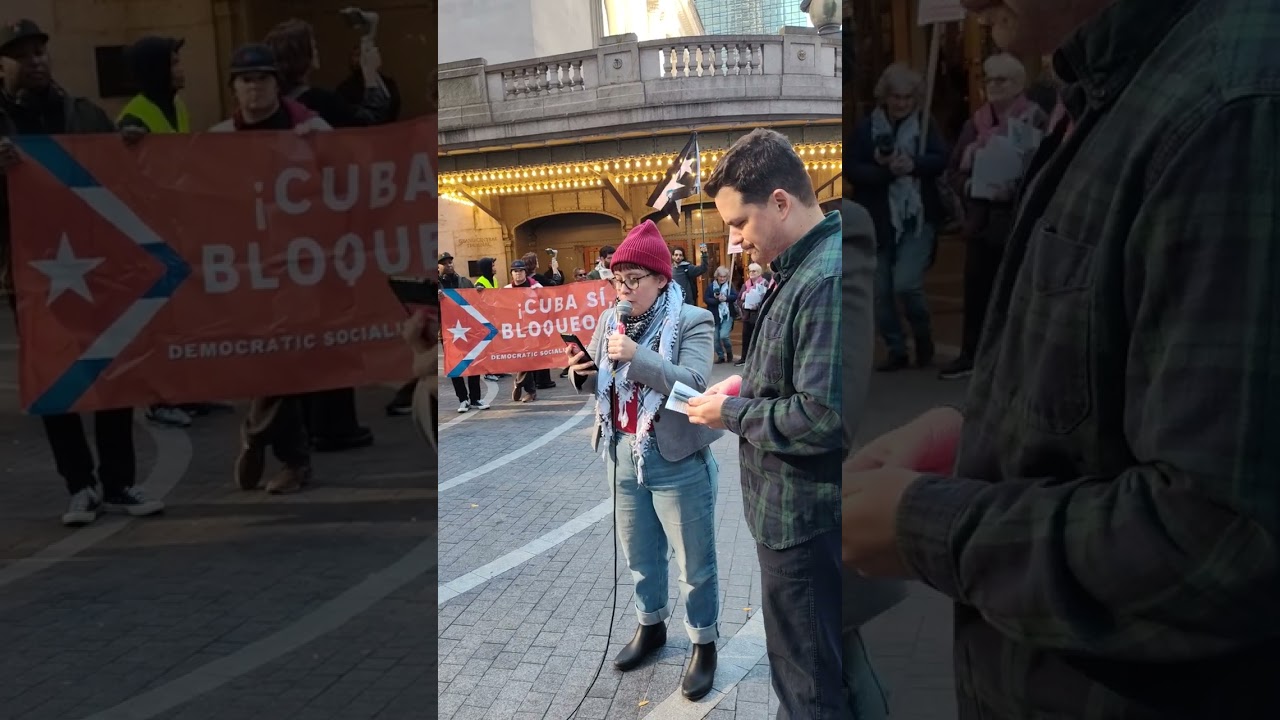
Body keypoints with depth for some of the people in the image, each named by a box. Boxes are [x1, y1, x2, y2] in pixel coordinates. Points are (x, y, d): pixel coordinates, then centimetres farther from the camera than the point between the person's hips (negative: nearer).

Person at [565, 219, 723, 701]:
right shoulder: (608, 322, 5)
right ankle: (651, 626, 43)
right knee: (639, 556, 22)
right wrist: (583, 374, -10)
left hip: (677, 462, -5)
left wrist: (637, 356, -31)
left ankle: (704, 643, 27)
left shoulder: (692, 321, -13)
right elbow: (605, 387, 12)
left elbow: (693, 385, -24)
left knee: (694, 563, 9)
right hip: (623, 458, 6)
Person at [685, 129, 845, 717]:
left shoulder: (827, 279, -25)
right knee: (812, 669, 25)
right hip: (795, 512, 10)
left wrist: (731, 414, -16)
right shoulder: (805, 268, 8)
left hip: (806, 521, -10)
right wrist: (748, 386, 5)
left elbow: (824, 420, -29)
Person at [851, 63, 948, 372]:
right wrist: (885, 170, -22)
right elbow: (852, 171, -6)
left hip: (918, 219, -2)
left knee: (906, 284, -14)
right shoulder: (865, 128, 2)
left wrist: (913, 164, -24)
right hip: (878, 221, 2)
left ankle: (923, 335, 14)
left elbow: (941, 160, -6)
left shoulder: (925, 125, 4)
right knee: (880, 292, 4)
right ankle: (896, 350, 20)